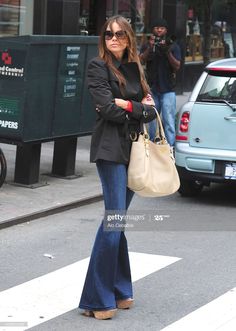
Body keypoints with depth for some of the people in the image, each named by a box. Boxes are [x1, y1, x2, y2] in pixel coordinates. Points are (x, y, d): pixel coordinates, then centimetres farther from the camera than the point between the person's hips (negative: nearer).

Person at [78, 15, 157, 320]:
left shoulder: (134, 68, 15)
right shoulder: (98, 67, -4)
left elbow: (151, 110, 9)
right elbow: (109, 109, -14)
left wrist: (128, 106, -8)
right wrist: (140, 107, -3)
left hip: (133, 148, 6)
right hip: (110, 148, -6)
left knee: (117, 220, 10)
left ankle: (118, 290, 16)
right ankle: (97, 299, -7)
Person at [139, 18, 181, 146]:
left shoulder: (173, 46, 6)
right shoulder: (147, 46, 10)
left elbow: (177, 66, -3)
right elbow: (140, 60, -7)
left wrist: (168, 52, -17)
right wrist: (150, 48, -22)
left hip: (167, 90, -2)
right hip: (151, 90, 2)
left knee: (169, 122, -10)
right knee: (151, 121, 8)